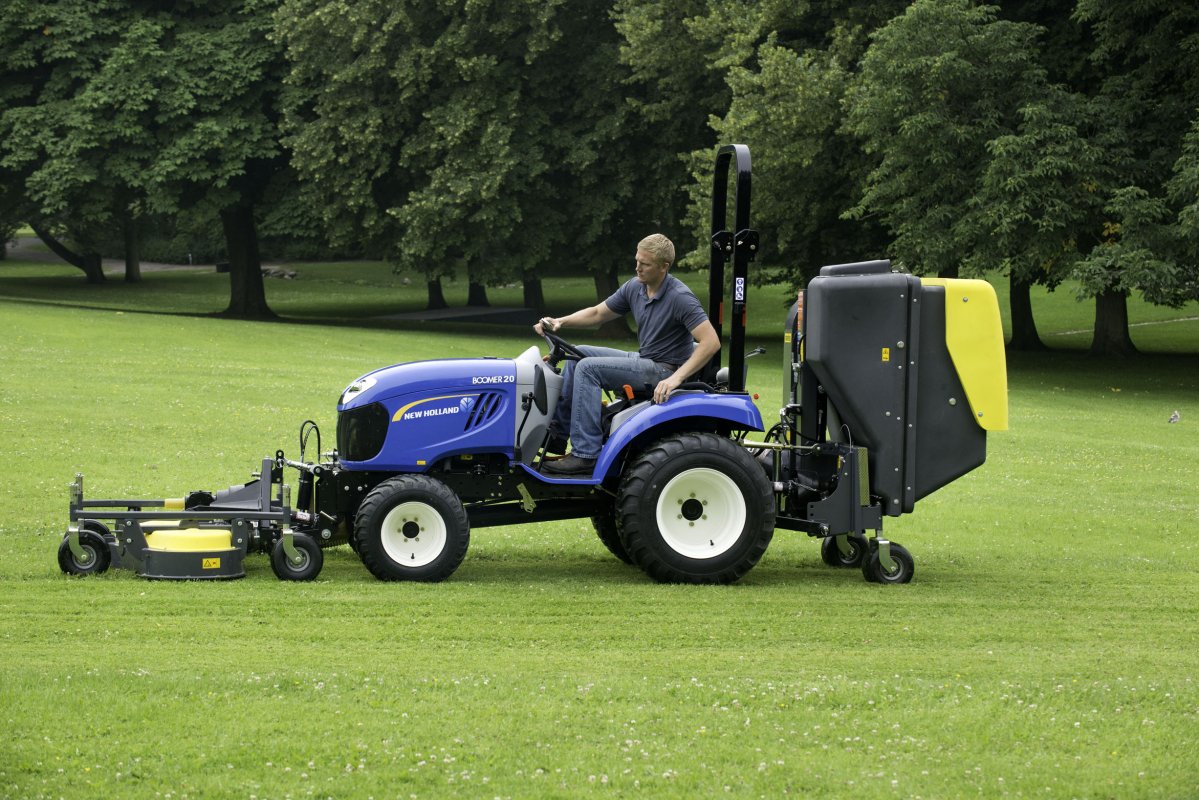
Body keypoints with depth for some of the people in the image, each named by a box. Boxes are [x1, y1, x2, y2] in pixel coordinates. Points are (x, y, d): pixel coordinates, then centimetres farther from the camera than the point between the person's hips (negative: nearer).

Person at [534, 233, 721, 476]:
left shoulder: (680, 297, -22)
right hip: (642, 360, 9)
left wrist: (676, 378, -35)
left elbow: (711, 342, -28)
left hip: (664, 369, -9)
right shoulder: (635, 287, 3)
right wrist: (560, 322, -1)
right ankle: (557, 434, 7)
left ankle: (585, 454, -22)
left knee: (588, 368, -19)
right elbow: (598, 313, 15)